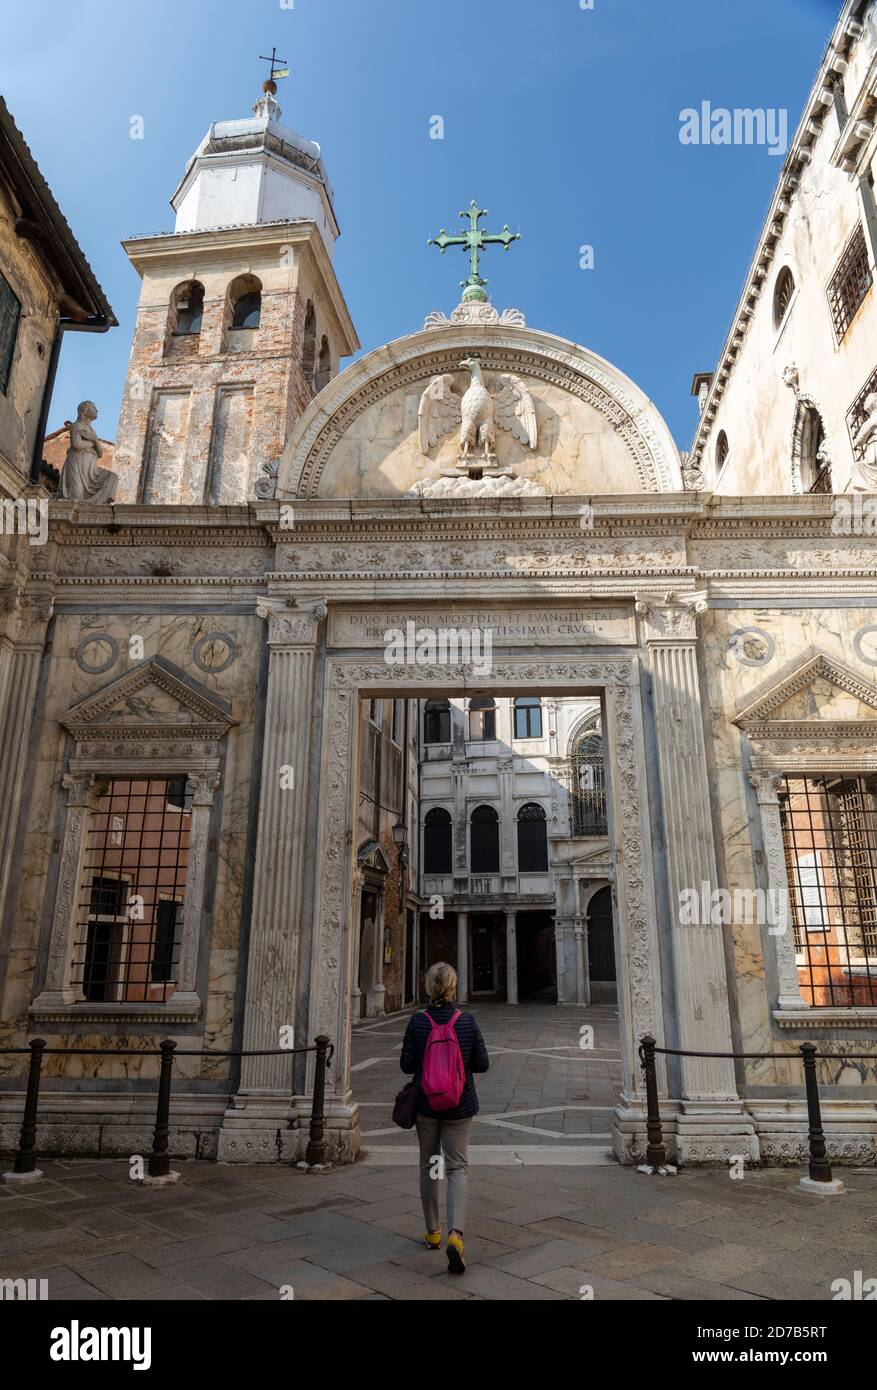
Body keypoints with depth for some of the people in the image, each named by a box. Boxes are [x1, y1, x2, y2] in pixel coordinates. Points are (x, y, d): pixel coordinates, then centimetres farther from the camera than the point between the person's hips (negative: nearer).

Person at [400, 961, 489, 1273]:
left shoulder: (417, 1022, -13)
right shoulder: (467, 1022, -12)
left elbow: (407, 1065, -10)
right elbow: (482, 1064, -7)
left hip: (426, 1105, 1)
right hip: (460, 1106, -1)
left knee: (428, 1166, 18)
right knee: (458, 1167, 6)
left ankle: (432, 1232, 28)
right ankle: (455, 1233, -13)